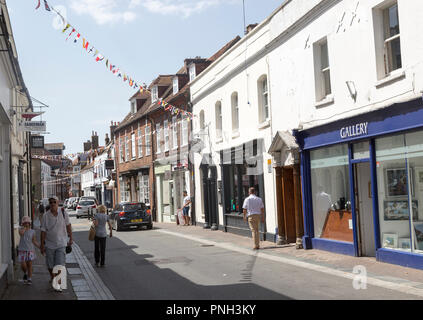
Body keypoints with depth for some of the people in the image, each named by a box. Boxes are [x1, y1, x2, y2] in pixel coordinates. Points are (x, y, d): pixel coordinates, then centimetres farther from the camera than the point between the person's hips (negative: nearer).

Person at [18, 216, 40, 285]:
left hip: (30, 250, 1)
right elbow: (21, 233, -26)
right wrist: (24, 227, -11)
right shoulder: (21, 229, 0)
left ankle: (29, 279, 7)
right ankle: (25, 273, 26)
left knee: (29, 264, -1)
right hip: (22, 250, -1)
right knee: (23, 265, -5)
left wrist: (40, 247, 3)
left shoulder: (32, 231, 4)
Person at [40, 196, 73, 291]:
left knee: (60, 264, -10)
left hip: (61, 244, -1)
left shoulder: (64, 214, -6)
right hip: (49, 244, 1)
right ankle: (52, 277, 40)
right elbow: (43, 231, -6)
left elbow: (68, 226, 6)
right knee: (50, 265, 12)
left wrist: (70, 238, 9)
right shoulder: (45, 216, -8)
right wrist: (42, 245, -7)